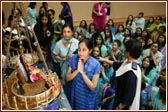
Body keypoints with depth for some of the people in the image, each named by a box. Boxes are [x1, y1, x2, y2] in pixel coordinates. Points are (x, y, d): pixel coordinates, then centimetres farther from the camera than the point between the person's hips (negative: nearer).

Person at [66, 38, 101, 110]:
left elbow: (93, 87, -21)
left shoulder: (95, 64, -21)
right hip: (75, 95, 3)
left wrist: (82, 72, -29)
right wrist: (77, 70, -26)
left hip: (88, 98, -3)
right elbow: (68, 78, -8)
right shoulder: (74, 58, -11)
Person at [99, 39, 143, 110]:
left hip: (125, 106, -10)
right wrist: (105, 60, 30)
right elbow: (117, 65, 21)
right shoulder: (128, 63, -1)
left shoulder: (131, 71, -32)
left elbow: (129, 94, -29)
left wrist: (119, 108, -19)